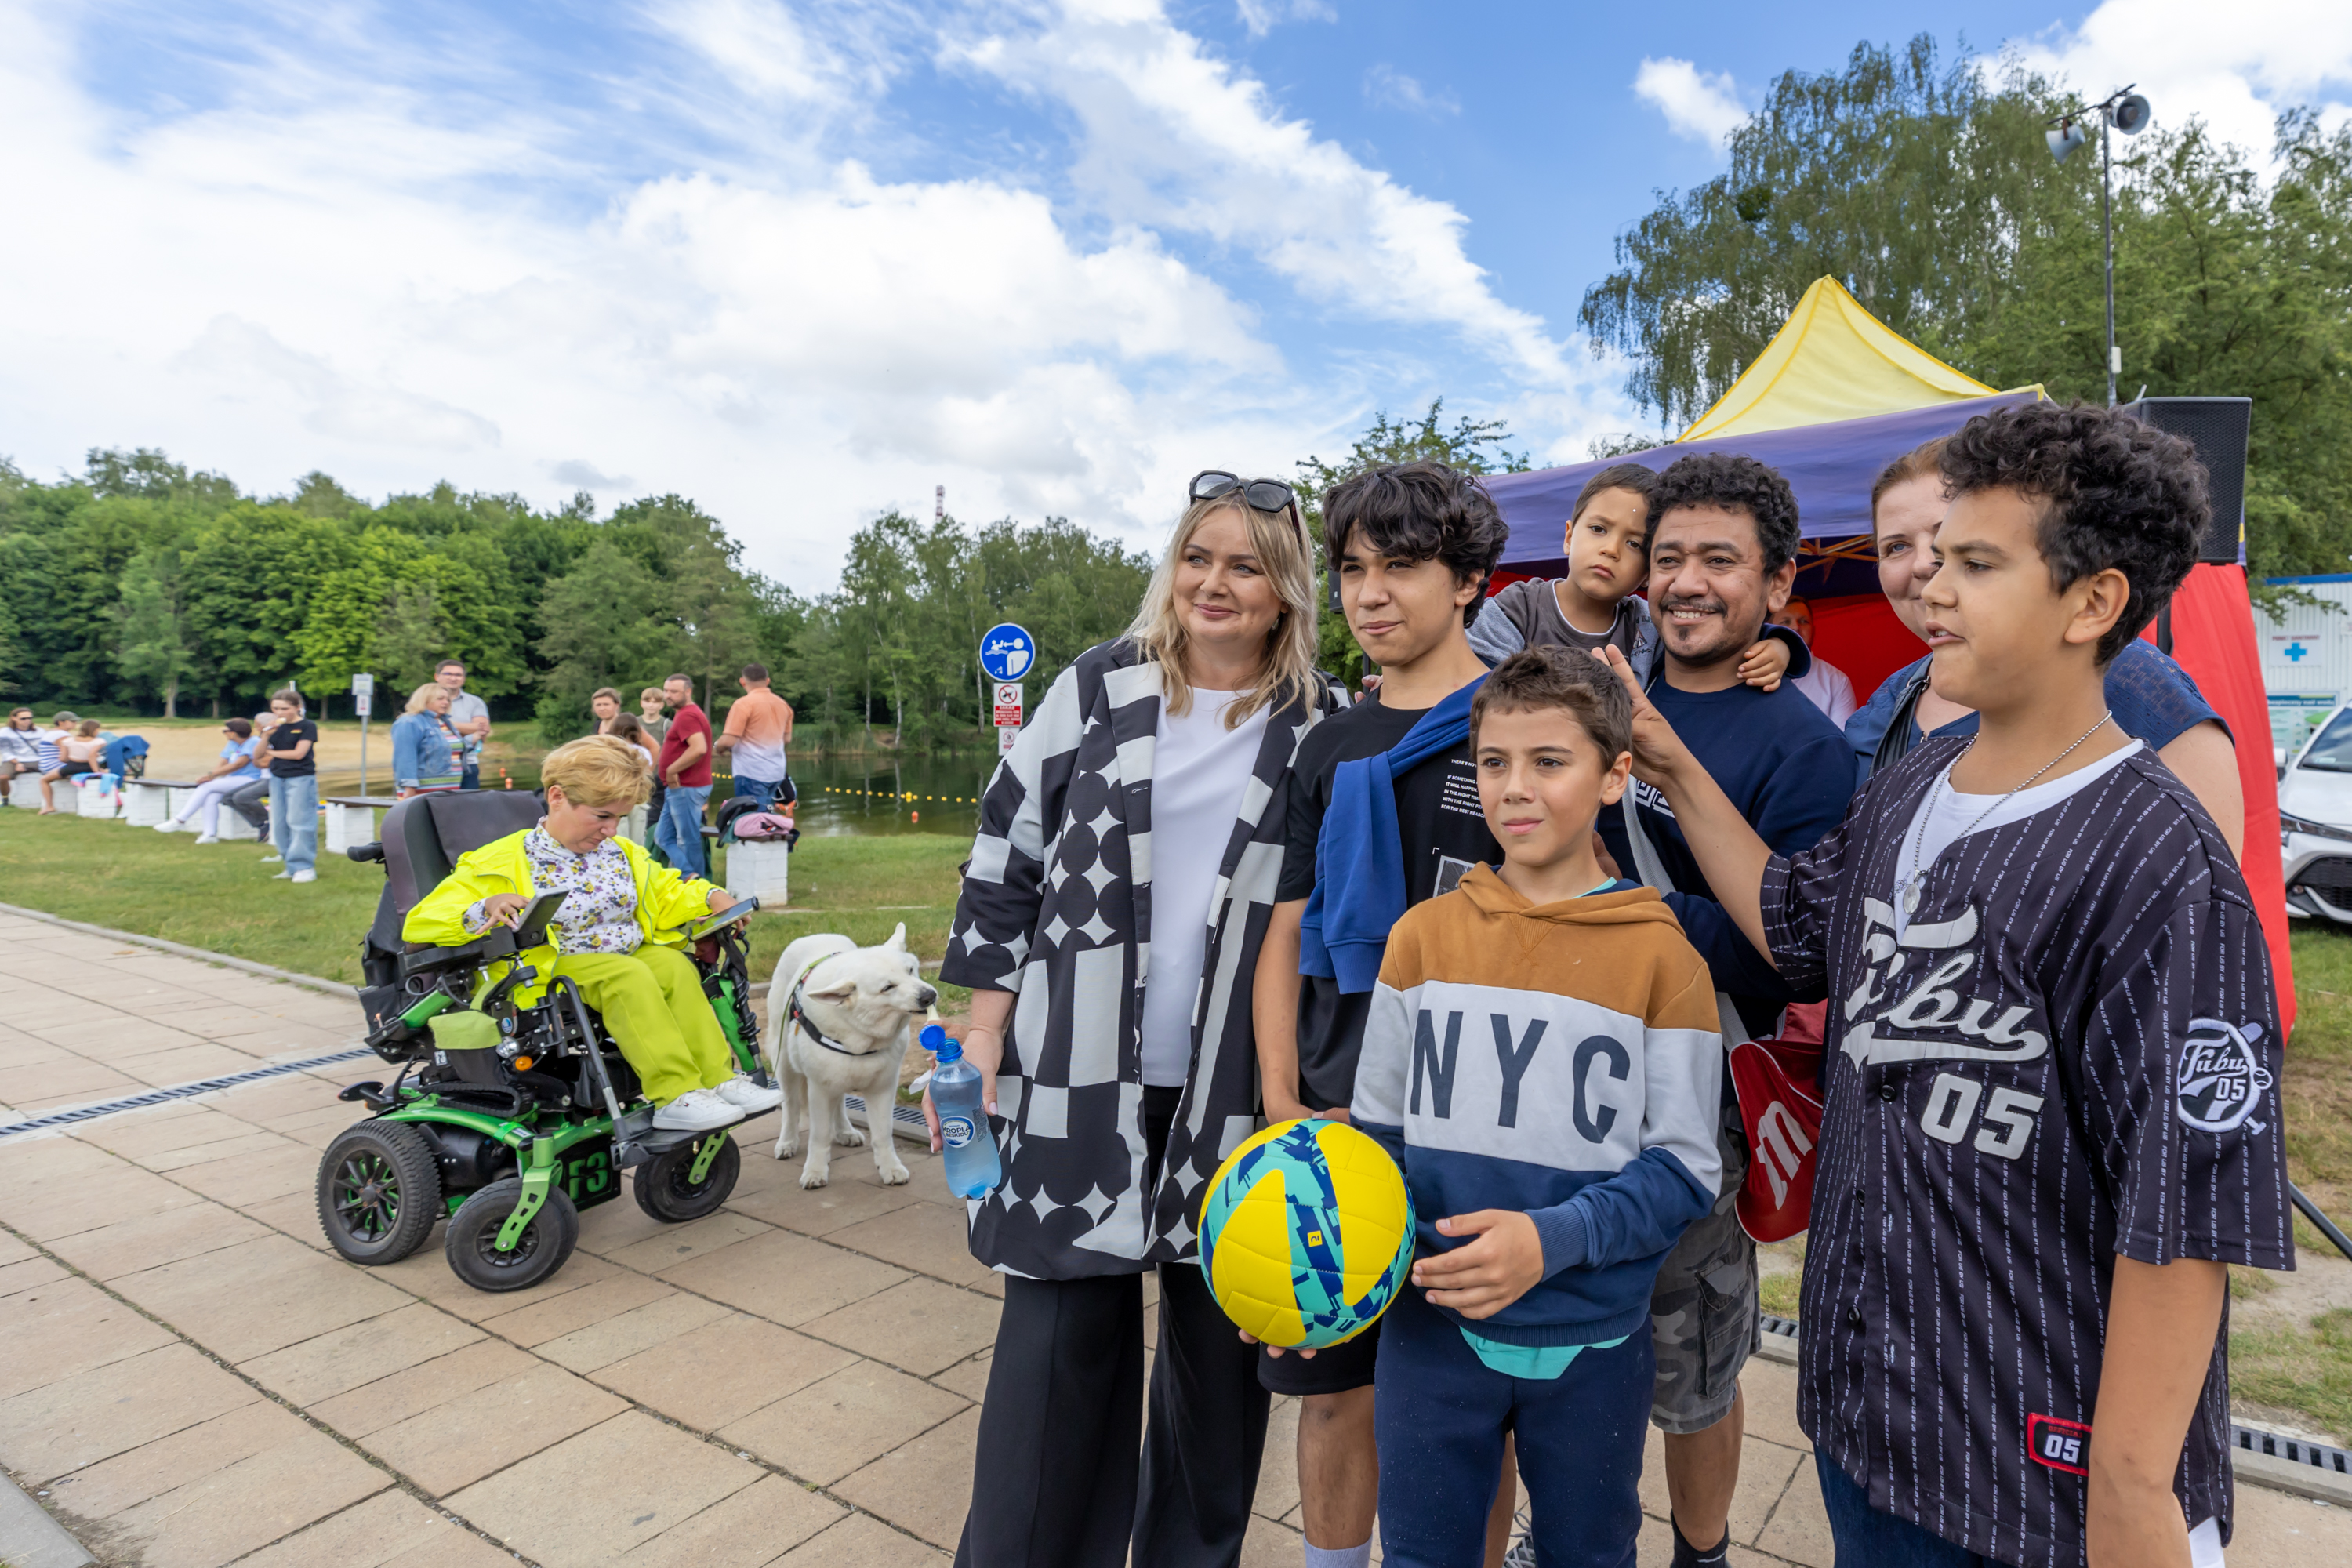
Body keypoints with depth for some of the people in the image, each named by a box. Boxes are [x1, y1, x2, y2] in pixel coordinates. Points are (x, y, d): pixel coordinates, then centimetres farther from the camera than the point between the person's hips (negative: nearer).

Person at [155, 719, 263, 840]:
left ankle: (180, 820, -12)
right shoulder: (232, 744, 19)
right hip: (231, 780, 8)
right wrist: (208, 775, -9)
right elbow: (222, 764, 12)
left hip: (247, 780, -8)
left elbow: (238, 764, -17)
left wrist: (211, 775, -18)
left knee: (207, 786, -20)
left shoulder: (254, 742, -9)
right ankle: (210, 834, -23)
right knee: (210, 798, -21)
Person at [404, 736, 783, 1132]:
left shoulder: (621, 854, 17)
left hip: (625, 963, 6)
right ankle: (675, 1096, -38)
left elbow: (667, 894, 28)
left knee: (673, 963, -26)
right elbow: (420, 924, -6)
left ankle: (719, 1080, -29)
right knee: (627, 974, -34)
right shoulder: (501, 862, -2)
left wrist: (711, 897, 4)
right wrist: (487, 910, -27)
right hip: (546, 976, -6)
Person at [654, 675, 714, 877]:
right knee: (663, 837, 11)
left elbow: (699, 748, -31)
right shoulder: (685, 714, 18)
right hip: (678, 787, 11)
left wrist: (671, 770, -21)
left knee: (688, 841, -3)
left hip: (685, 788, -11)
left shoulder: (687, 716, -16)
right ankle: (691, 876, 6)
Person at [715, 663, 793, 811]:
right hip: (776, 773, 7)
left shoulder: (744, 704, -12)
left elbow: (728, 741, -16)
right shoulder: (783, 704, 9)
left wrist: (718, 746, 4)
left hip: (752, 772, -7)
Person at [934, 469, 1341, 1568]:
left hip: (1237, 1086, 1)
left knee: (1220, 1341, 14)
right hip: (1081, 1074, 0)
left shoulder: (1325, 726, 2)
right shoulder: (1099, 688, 2)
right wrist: (982, 1036, -1)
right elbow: (1005, 861, 4)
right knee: (1061, 1336, 6)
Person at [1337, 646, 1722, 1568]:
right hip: (1431, 1328, 1)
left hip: (1593, 1342, -1)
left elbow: (1683, 1170, -8)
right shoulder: (1423, 935, -3)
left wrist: (1551, 1240, -22)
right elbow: (1380, 1135, 3)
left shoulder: (1662, 957, -9)